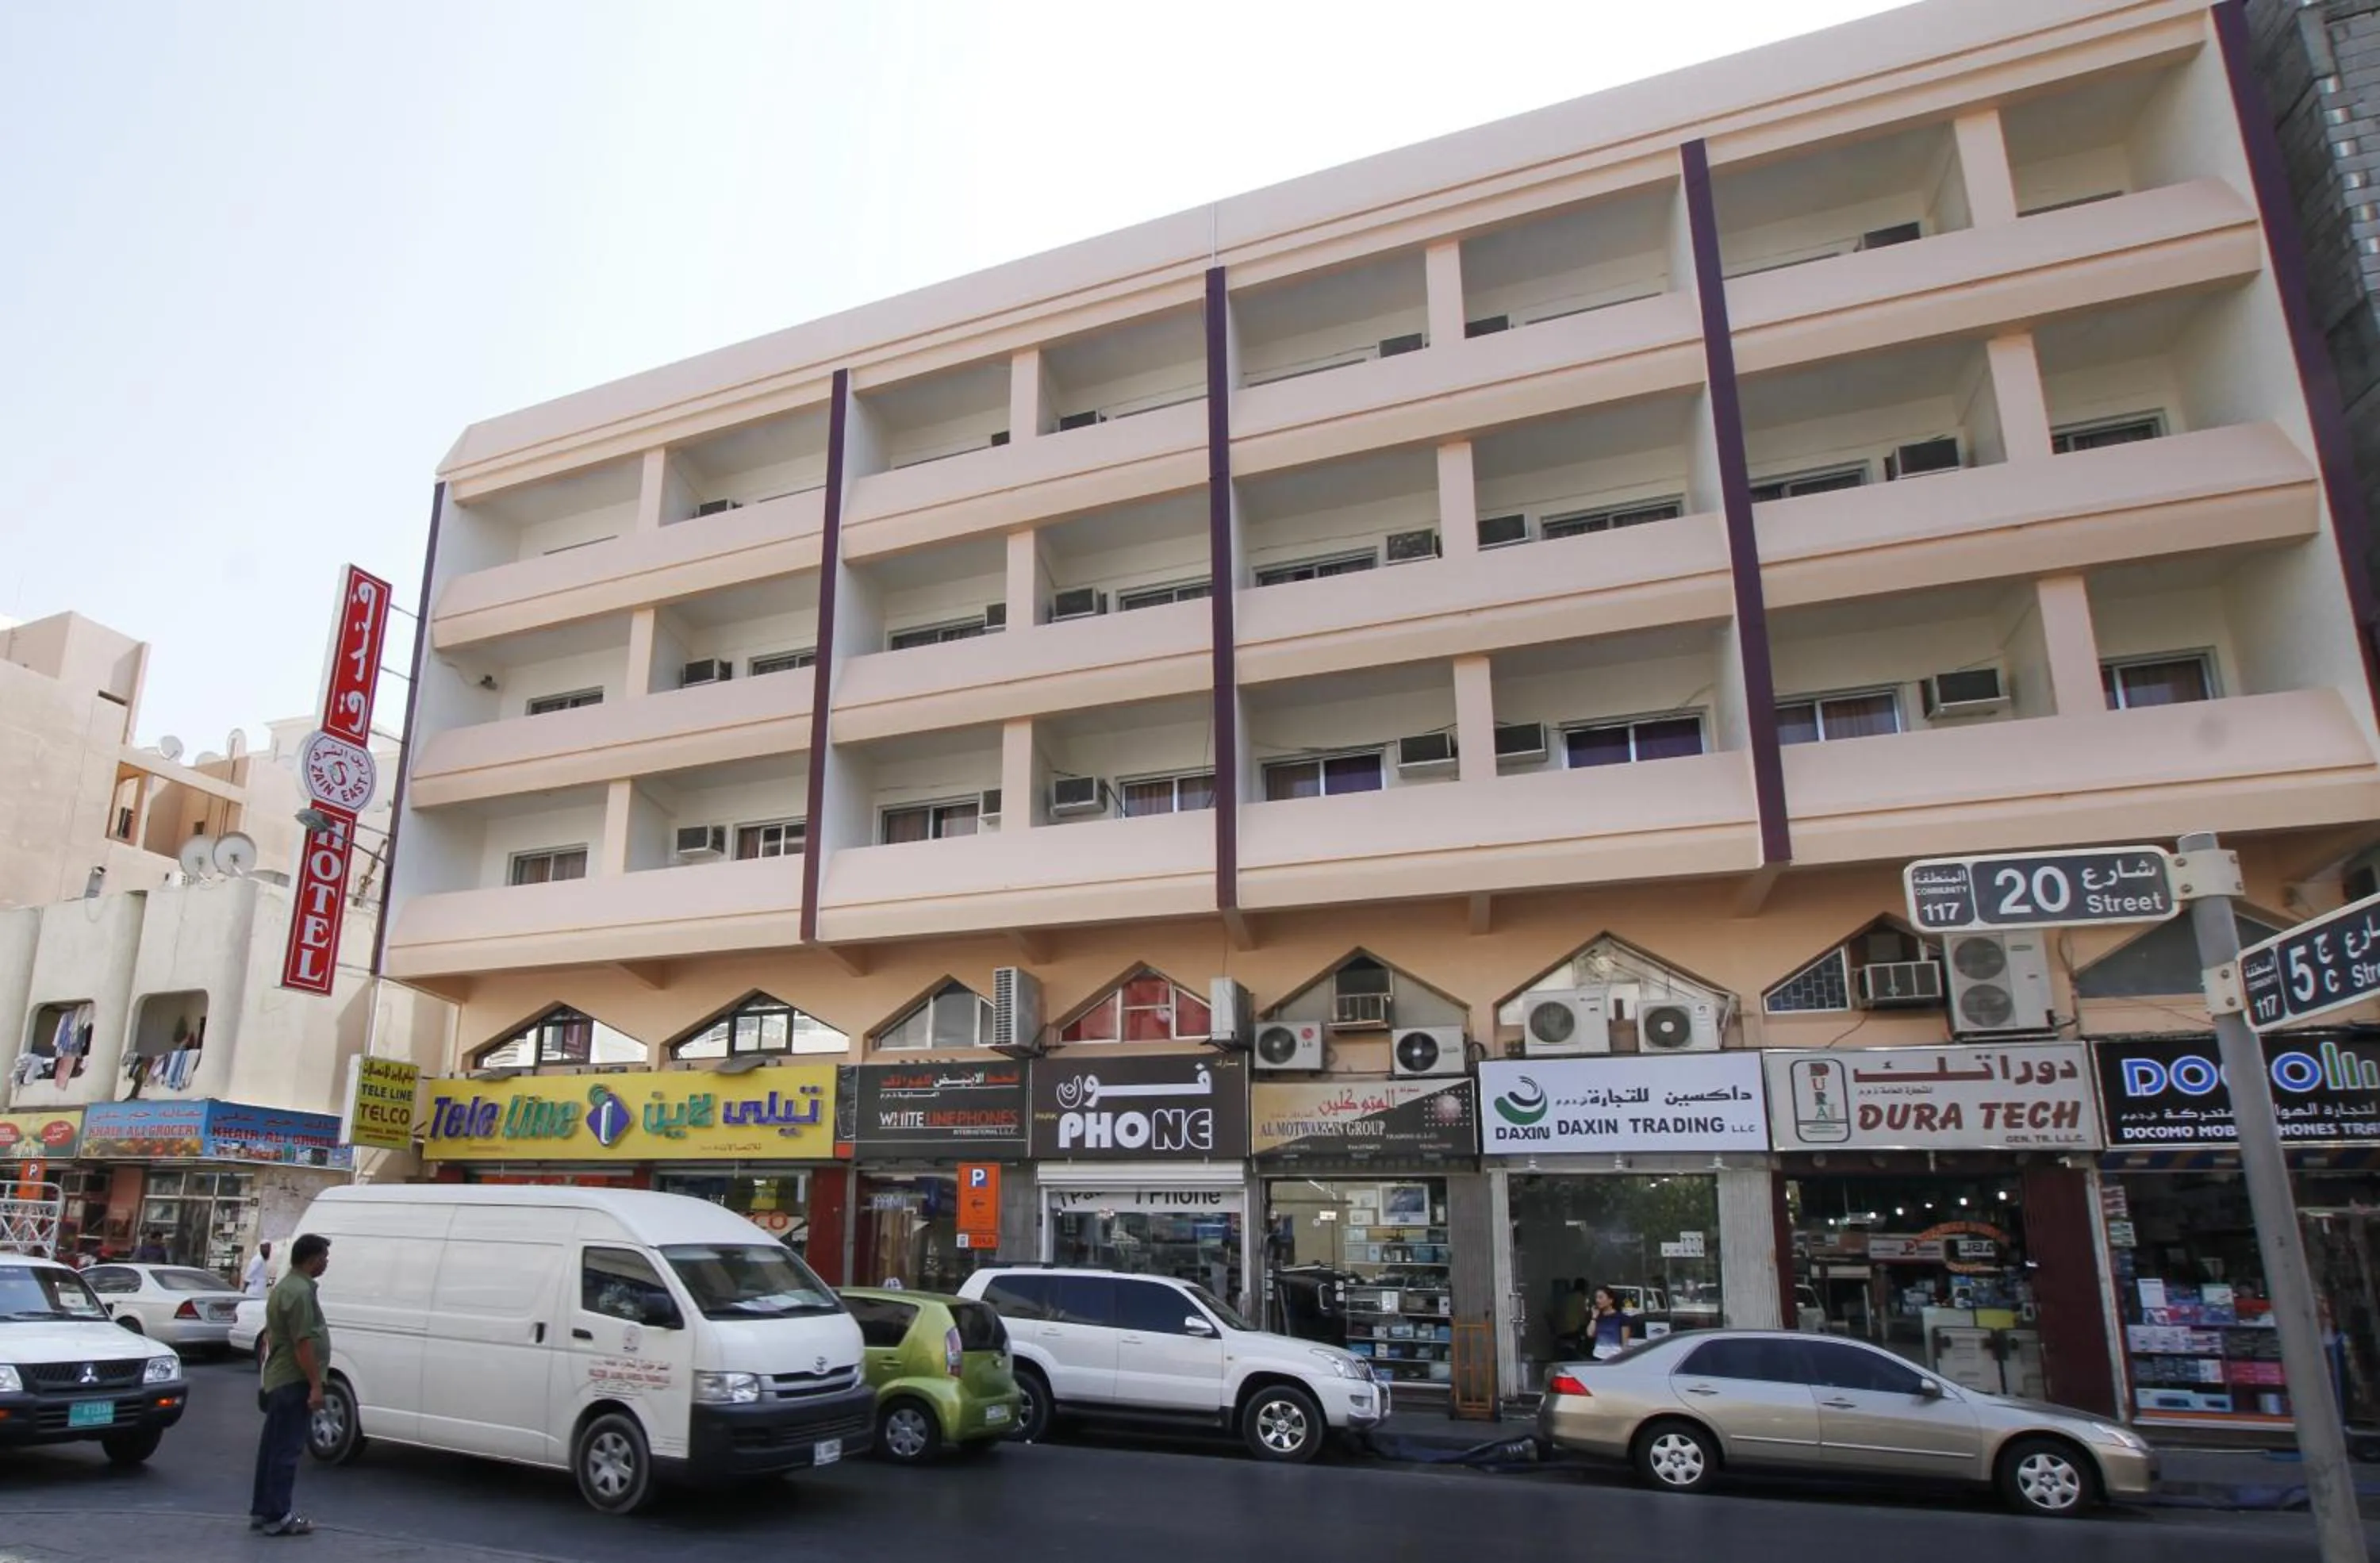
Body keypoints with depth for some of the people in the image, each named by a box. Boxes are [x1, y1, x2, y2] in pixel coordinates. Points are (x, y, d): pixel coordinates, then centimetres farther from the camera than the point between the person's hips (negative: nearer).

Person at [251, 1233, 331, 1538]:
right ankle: (278, 1518, 0)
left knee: (272, 1448, 16)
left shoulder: (284, 1287, 16)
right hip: (294, 1383, -11)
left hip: (277, 1380, 11)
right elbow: (303, 1343, -23)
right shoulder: (301, 1292, -19)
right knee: (287, 1450, -5)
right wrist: (315, 1385, -20)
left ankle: (261, 1512, 24)